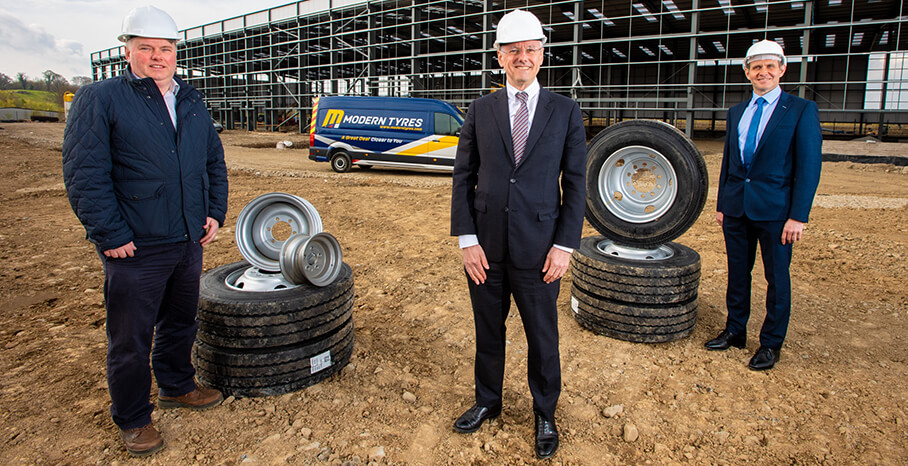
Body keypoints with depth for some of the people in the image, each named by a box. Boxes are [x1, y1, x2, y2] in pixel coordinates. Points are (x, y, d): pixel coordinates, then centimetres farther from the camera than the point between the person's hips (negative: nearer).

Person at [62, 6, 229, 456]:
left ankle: (177, 386, 42)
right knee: (130, 340, 6)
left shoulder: (192, 102, 12)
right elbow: (84, 175, -12)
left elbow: (215, 162, 18)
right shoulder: (99, 99, -7)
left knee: (181, 323, 21)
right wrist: (111, 236, -16)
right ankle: (132, 419, 25)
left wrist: (215, 213, 7)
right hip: (135, 249, -5)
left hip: (189, 242, 6)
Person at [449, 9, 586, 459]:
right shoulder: (480, 110, 5)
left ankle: (545, 414, 33)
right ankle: (487, 401, 39)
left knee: (542, 337, 11)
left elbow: (576, 182, 0)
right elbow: (463, 177, 3)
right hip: (486, 248, 2)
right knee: (487, 331, 16)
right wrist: (466, 239, -5)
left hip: (538, 250, -1)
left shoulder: (566, 111, 2)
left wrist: (565, 245, -6)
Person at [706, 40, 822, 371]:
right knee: (737, 272, 13)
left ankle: (771, 344, 19)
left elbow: (809, 166, -8)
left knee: (777, 277, 6)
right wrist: (721, 204, 12)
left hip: (775, 209, -4)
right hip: (737, 208, 5)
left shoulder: (801, 110, -4)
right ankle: (735, 331, 28)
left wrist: (798, 216, -14)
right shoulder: (736, 112, 11)